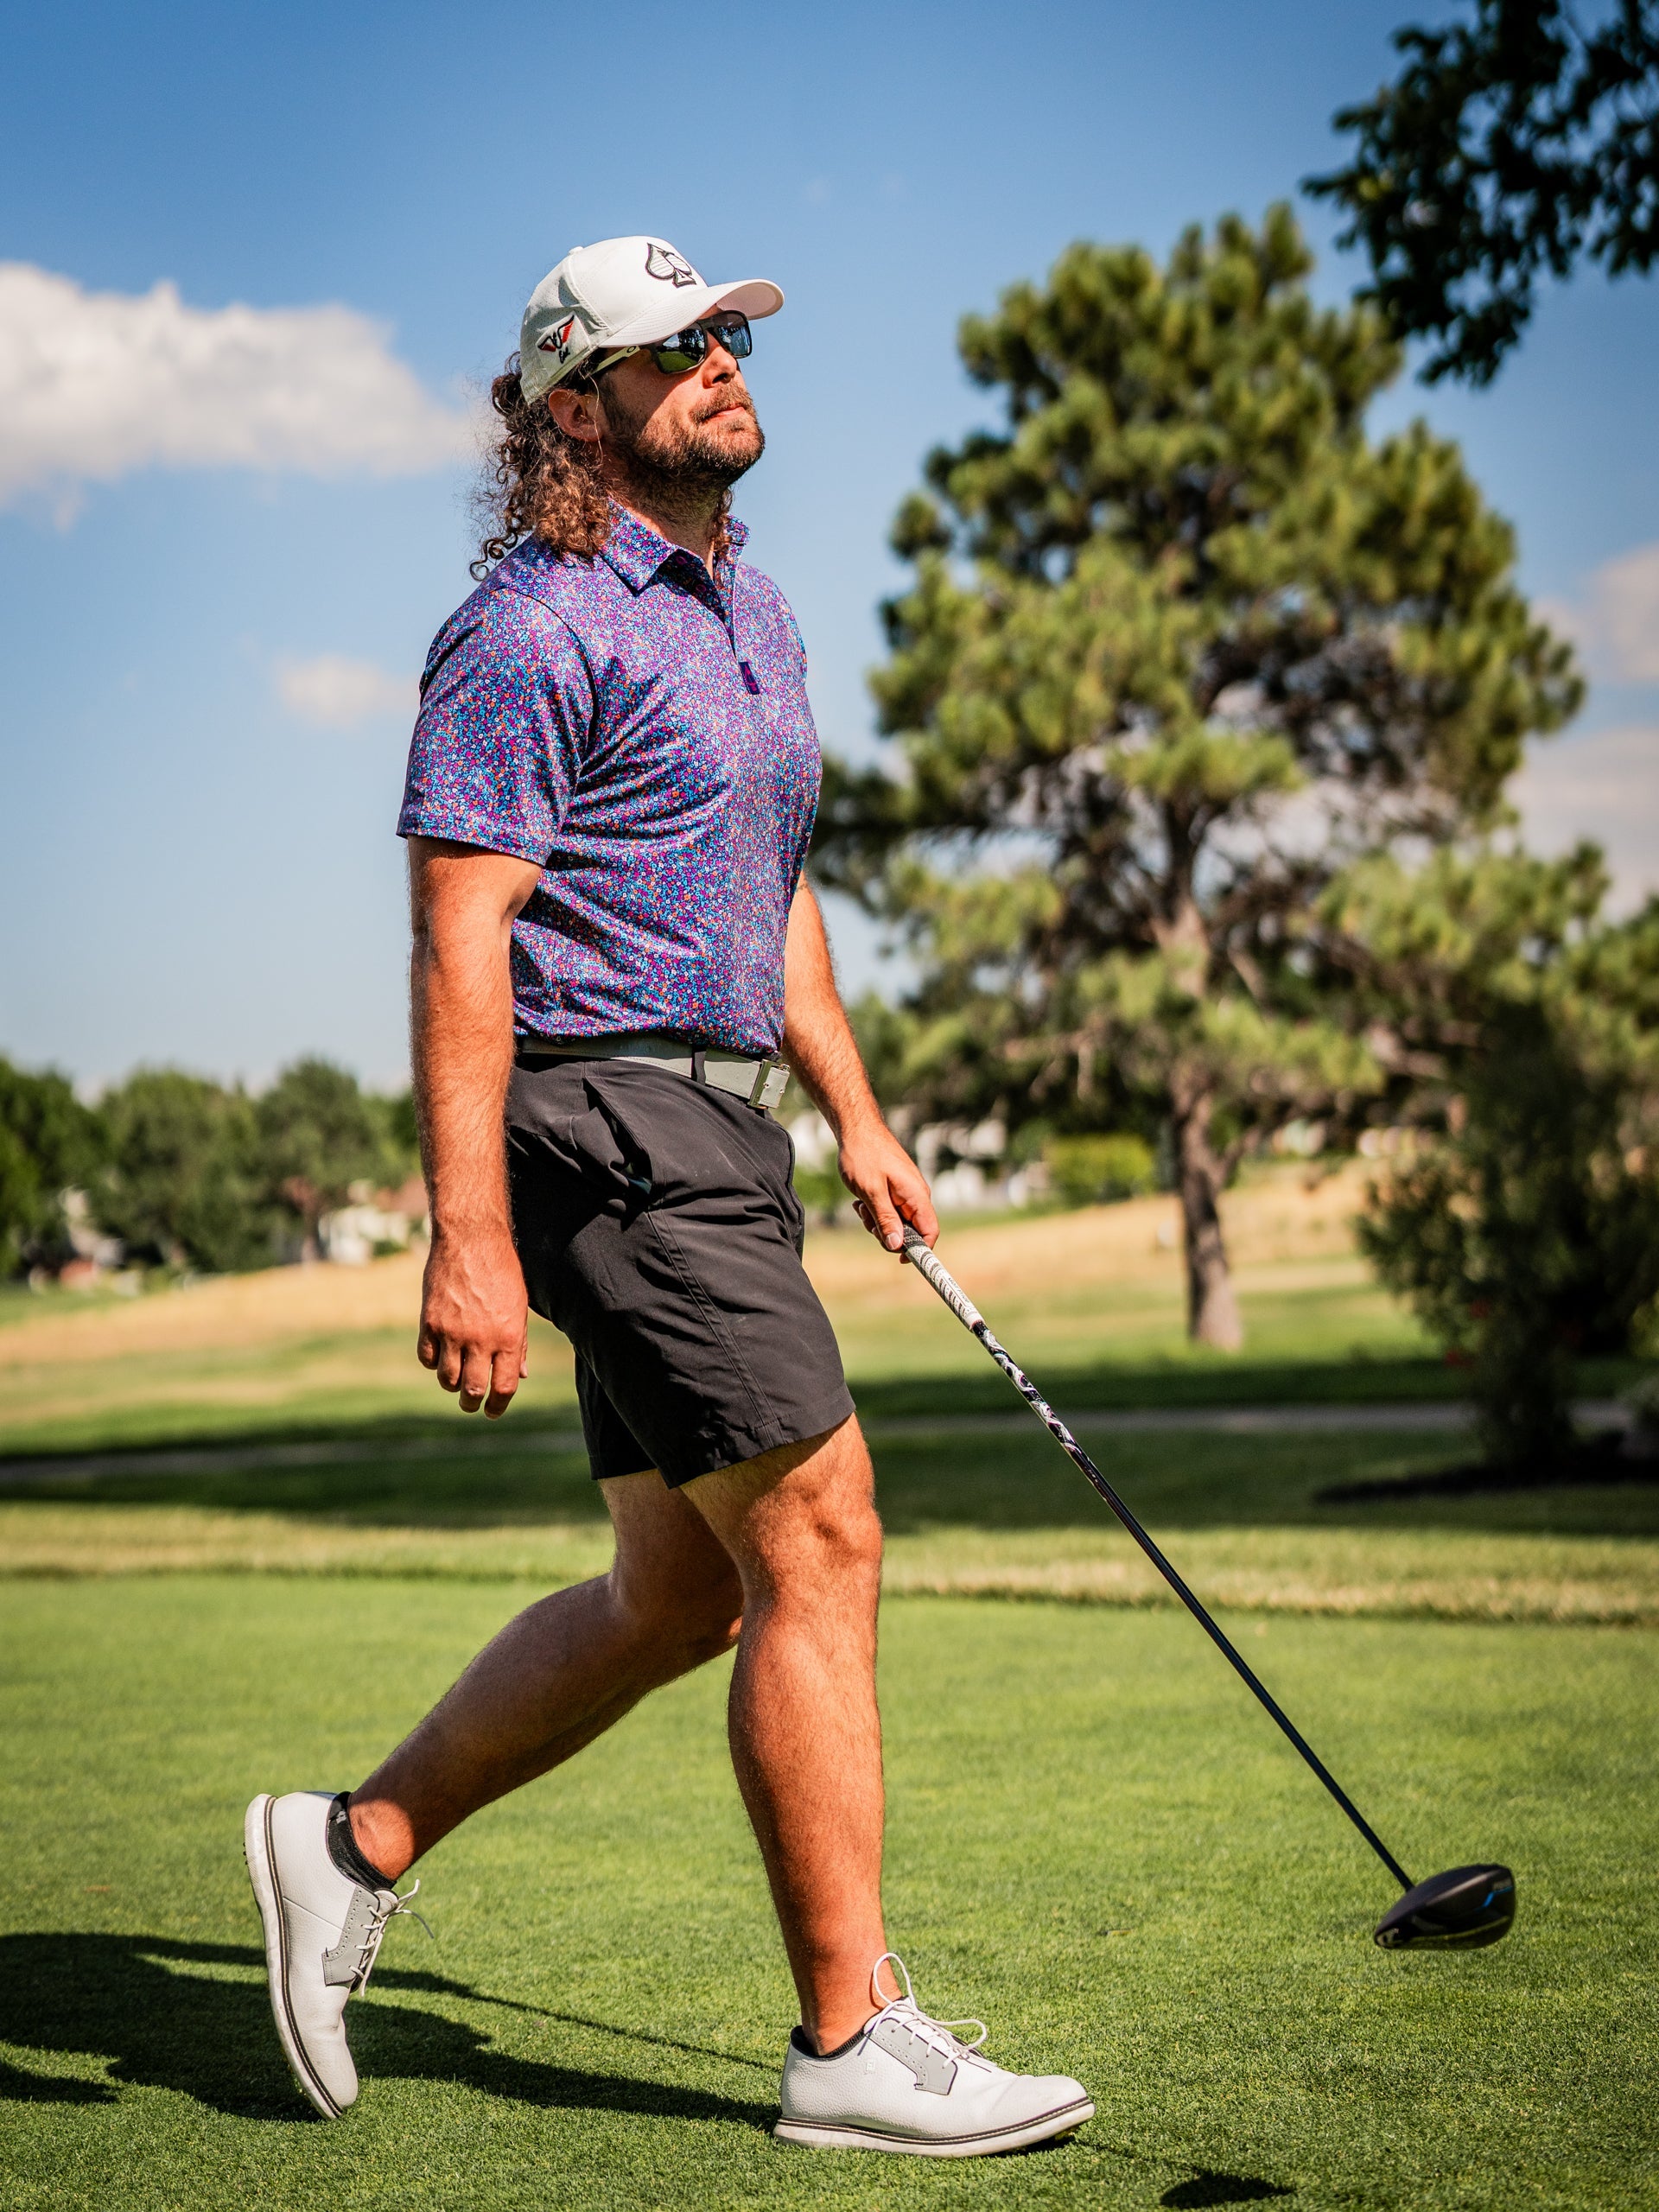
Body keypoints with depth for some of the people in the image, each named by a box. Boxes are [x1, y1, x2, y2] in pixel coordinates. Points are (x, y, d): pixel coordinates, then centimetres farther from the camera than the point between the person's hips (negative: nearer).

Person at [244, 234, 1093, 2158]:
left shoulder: (751, 609, 19)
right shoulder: (531, 627, -10)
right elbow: (461, 938, -16)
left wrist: (856, 1117, 20)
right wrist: (466, 1239, -21)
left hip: (717, 1137, 10)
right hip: (612, 1120, -10)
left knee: (680, 1597, 12)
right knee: (818, 1546, -10)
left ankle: (354, 1845, 25)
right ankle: (854, 2038, -1)